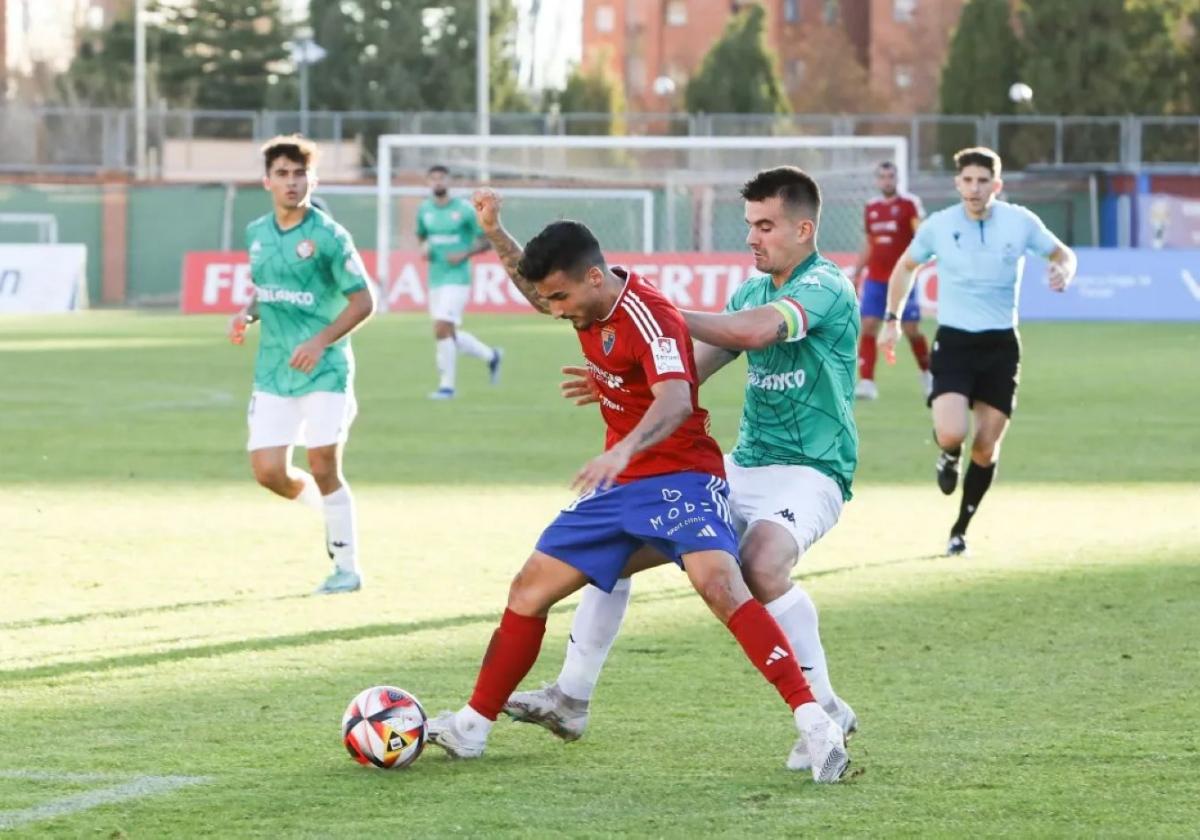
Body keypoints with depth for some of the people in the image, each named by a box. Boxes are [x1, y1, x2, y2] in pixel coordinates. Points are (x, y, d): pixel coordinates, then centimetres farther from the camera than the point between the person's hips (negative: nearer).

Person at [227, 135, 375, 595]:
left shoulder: (328, 236, -10)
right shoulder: (257, 233, 8)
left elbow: (363, 301, -10)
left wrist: (321, 341, -20)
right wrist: (247, 314, 1)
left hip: (324, 368, -5)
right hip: (273, 370, 5)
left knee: (324, 468, -7)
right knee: (268, 471, -1)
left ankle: (347, 566, 8)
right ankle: (328, 508, 29)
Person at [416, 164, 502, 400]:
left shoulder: (465, 210, -6)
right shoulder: (424, 210, 8)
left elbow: (485, 241, 0)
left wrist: (465, 254, -16)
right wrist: (424, 248, 1)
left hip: (457, 278, -6)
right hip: (435, 280, 6)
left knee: (442, 330, -16)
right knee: (451, 336, 11)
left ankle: (447, 386, -6)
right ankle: (490, 356, 35)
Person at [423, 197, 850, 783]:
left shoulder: (648, 317, -21)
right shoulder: (588, 302, 5)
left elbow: (675, 401, -38)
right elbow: (531, 283, 30)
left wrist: (623, 451, -55)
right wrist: (494, 233, 15)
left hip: (679, 477, -9)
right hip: (619, 488, 9)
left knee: (719, 584, -30)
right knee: (529, 589, 9)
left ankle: (814, 723, -34)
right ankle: (471, 726, 22)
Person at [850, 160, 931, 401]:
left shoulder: (909, 204, -4)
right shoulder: (871, 208, 11)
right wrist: (856, 273, 18)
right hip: (875, 279, 4)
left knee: (911, 330, 0)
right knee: (868, 326, -8)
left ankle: (926, 374, 24)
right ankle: (867, 382, -9)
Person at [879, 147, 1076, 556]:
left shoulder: (1020, 222, -4)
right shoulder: (938, 226, -3)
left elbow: (1062, 253, 10)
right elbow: (906, 266, 15)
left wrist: (1064, 271, -13)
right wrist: (891, 320, 11)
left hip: (1000, 344, 1)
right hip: (953, 341, -1)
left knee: (986, 449, 3)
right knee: (953, 434, -21)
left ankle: (960, 531, 21)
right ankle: (948, 456, 18)